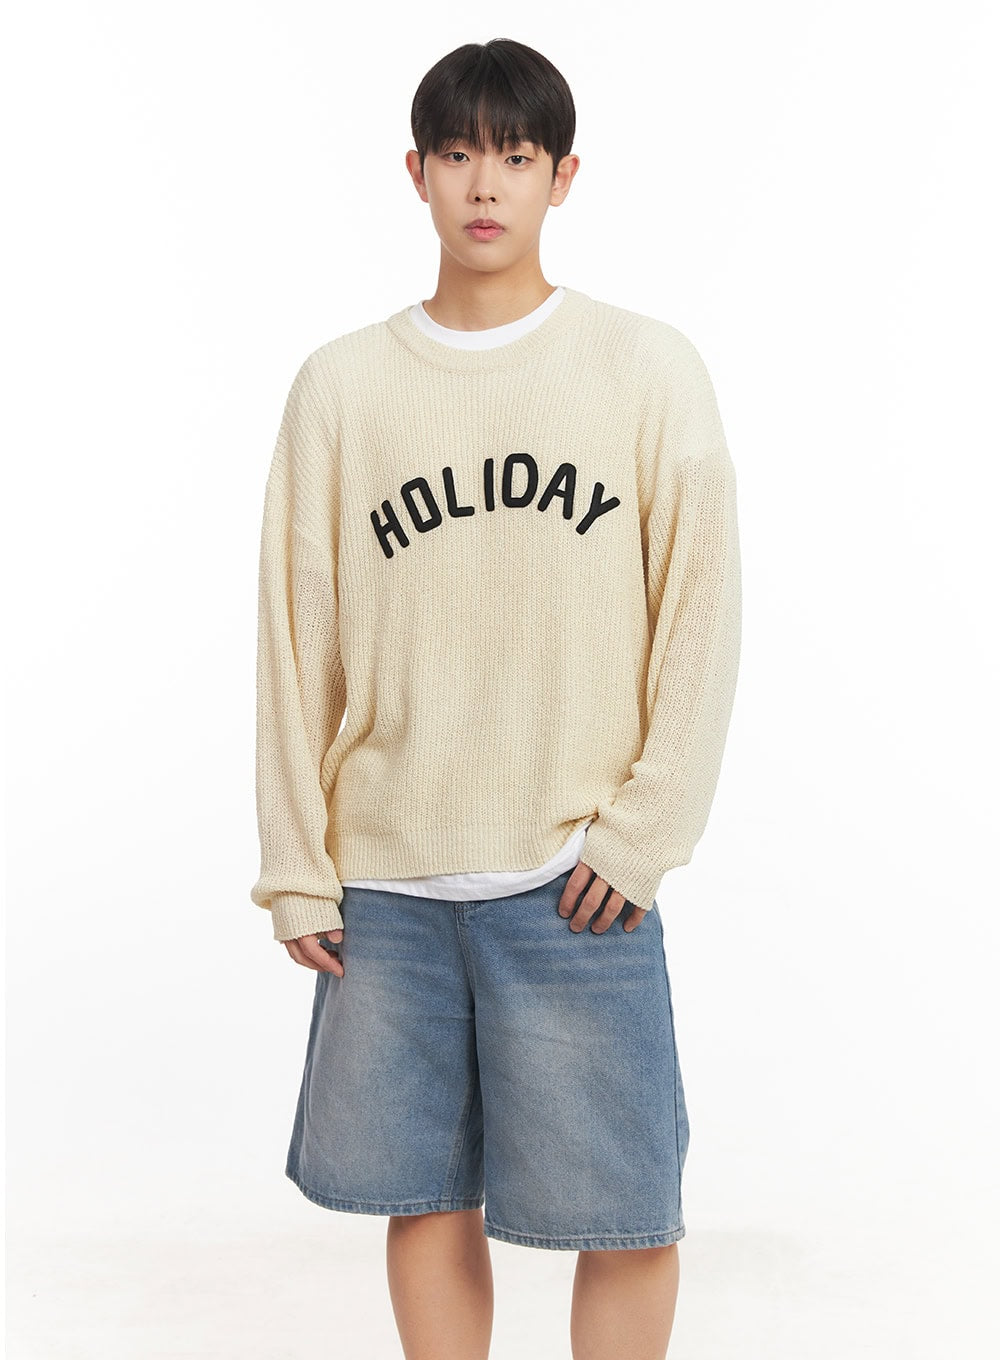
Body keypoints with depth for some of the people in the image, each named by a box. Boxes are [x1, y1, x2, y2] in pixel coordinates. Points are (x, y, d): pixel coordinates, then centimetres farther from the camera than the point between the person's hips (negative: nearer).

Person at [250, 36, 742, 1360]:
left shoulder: (651, 371, 0)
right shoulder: (341, 384, 5)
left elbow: (700, 616, 0)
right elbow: (297, 633, 6)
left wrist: (644, 830, -8)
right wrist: (298, 868, 3)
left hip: (576, 885, -2)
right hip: (389, 883, 2)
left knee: (623, 1213, 3)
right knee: (424, 1197, 11)